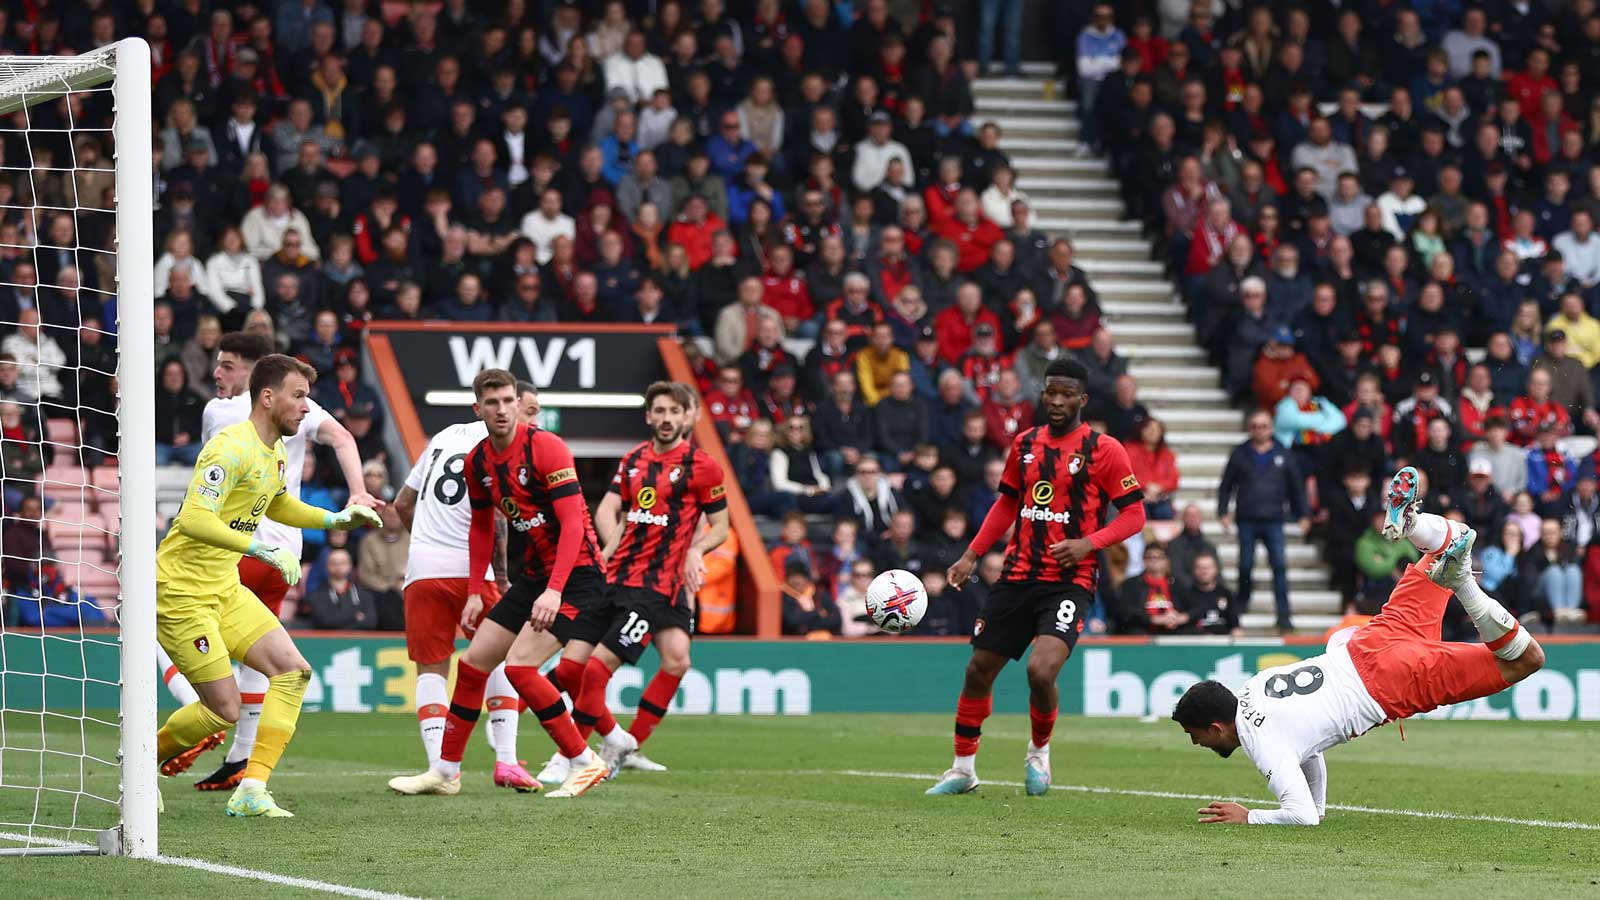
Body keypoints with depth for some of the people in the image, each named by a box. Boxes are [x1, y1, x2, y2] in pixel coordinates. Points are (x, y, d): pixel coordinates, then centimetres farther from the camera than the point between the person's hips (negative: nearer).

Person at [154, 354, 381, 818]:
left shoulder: (276, 452, 9)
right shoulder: (231, 448, -21)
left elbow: (277, 504, 30)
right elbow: (194, 519, -31)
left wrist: (335, 519, 16)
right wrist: (263, 548, -36)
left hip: (226, 588, 9)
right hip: (182, 592, -9)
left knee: (293, 671, -5)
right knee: (223, 709, -9)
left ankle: (251, 790, -5)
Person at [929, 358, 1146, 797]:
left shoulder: (1103, 449, -5)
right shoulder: (1025, 444, 10)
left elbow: (1134, 514, -4)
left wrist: (1088, 543, -18)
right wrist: (971, 555, 13)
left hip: (1070, 580, -5)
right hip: (1018, 575, 5)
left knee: (1041, 670, -23)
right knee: (978, 670, 5)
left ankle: (1039, 753, 6)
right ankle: (963, 769, 23)